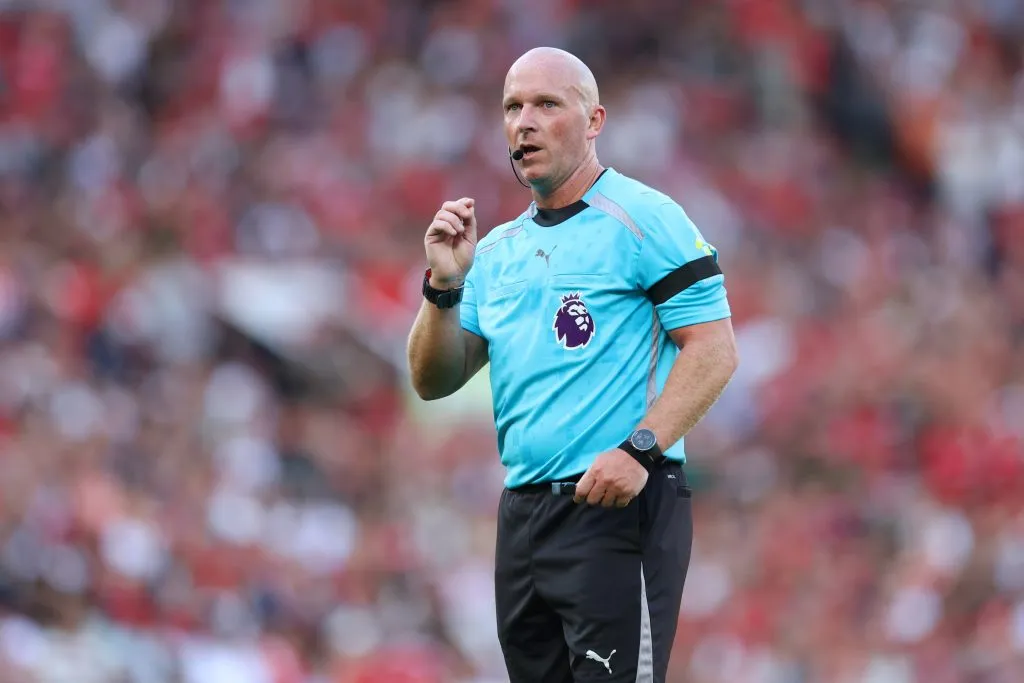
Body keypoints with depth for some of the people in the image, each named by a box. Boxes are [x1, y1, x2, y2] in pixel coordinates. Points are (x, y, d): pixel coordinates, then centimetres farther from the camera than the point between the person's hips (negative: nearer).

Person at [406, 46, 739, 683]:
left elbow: (715, 351, -11)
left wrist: (640, 450, -21)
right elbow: (433, 381, 15)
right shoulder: (497, 249, 17)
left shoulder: (645, 219, -4)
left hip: (618, 506, -7)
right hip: (523, 508, 7)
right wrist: (445, 285, -1)